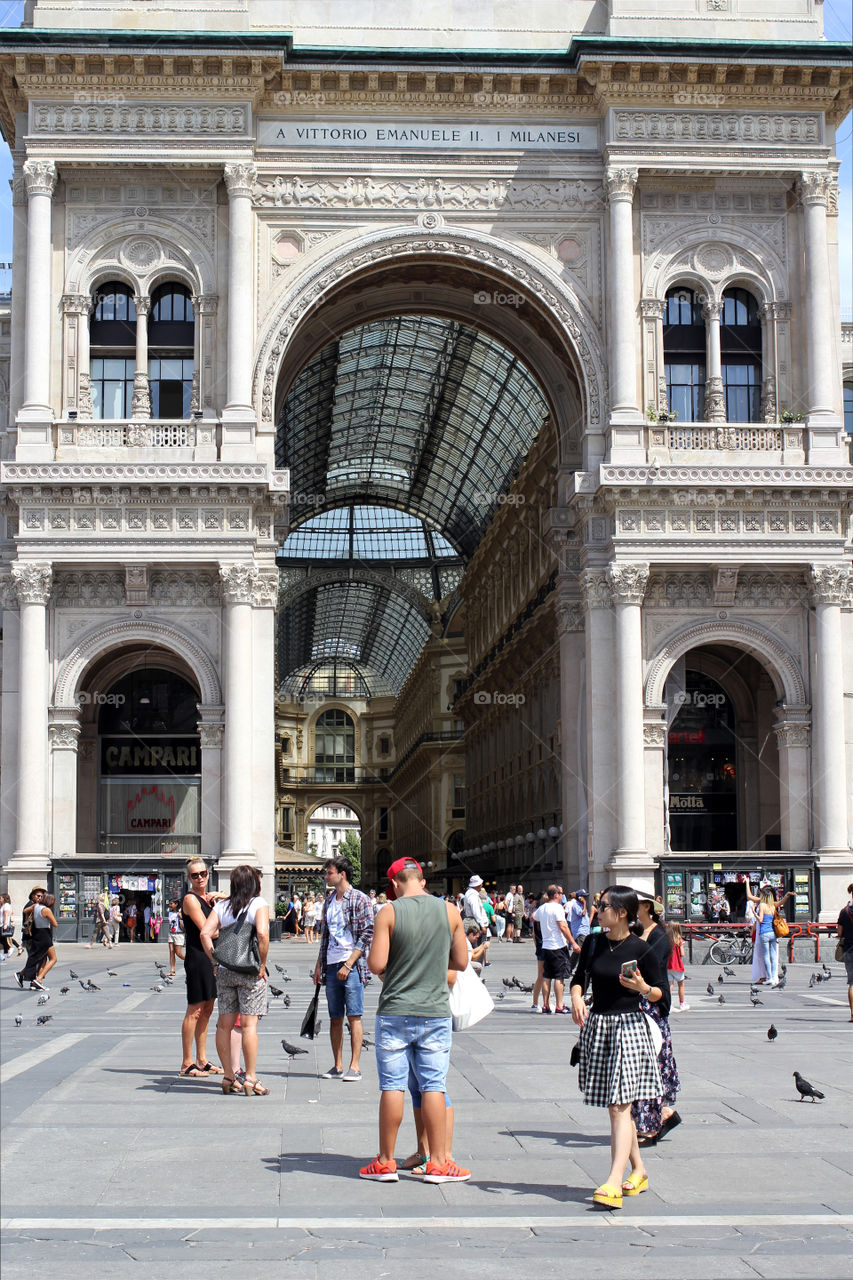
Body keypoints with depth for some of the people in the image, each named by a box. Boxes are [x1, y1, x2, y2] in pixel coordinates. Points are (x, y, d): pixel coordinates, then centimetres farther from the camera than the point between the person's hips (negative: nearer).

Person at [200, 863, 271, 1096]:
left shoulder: (221, 905, 8)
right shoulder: (259, 904, -5)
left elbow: (205, 933, -1)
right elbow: (262, 933, -19)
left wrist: (215, 962, 4)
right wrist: (262, 965, -11)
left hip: (224, 970, 4)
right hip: (249, 970, -4)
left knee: (224, 1024, 9)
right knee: (249, 1024, -4)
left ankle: (228, 1078, 14)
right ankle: (250, 1079, -4)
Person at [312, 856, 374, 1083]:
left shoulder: (359, 899, -6)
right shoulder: (329, 901, 15)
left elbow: (367, 935, -11)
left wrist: (348, 964, -15)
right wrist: (319, 964, 15)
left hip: (351, 965, -7)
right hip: (331, 966, 7)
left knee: (354, 1016, -5)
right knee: (335, 1018, 8)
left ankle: (354, 1066, -3)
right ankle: (337, 1066, 14)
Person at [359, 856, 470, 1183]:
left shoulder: (389, 913, -8)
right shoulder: (450, 911, 1)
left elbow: (376, 964, -13)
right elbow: (461, 962, 6)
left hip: (395, 1012, -2)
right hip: (436, 1012, 2)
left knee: (392, 1086, 4)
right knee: (433, 1086, 6)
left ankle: (386, 1162, 12)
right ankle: (438, 1162, 8)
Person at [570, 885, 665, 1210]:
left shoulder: (640, 949, -7)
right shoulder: (592, 943, 5)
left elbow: (660, 993, 1)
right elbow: (579, 978, 16)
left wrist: (643, 988, -20)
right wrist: (576, 998, -4)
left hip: (628, 1027, -5)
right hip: (597, 1026, 5)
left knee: (619, 1106, -12)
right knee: (614, 1106, 12)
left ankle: (614, 1183, -18)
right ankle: (638, 1170, 28)